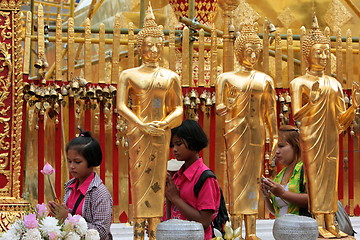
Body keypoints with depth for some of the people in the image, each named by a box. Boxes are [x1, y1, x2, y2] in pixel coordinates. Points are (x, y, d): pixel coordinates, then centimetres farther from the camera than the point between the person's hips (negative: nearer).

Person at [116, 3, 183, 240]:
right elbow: (121, 106, -4)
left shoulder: (171, 77, 10)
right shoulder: (129, 75, 4)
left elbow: (178, 108, 8)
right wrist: (142, 125, -15)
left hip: (162, 132, 2)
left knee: (158, 178, 2)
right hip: (138, 130, -2)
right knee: (139, 177, -5)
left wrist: (165, 123, -10)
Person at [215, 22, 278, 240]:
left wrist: (274, 136, 8)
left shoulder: (265, 80, 12)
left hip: (257, 132, 3)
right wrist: (222, 108, -25)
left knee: (253, 178, 4)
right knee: (236, 176, -6)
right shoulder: (227, 78, 3)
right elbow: (220, 107, -2)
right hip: (236, 130, -3)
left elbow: (270, 111, 12)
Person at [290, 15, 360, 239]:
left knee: (330, 178, 3)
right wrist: (311, 102, -25)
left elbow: (342, 119, 13)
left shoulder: (334, 84, 15)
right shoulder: (300, 82, 1)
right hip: (311, 136, -5)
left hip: (331, 137, 5)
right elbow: (296, 115, -9)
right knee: (315, 176, -8)